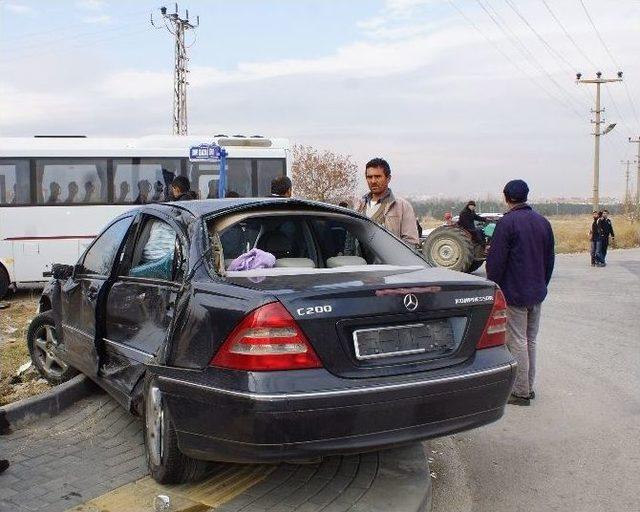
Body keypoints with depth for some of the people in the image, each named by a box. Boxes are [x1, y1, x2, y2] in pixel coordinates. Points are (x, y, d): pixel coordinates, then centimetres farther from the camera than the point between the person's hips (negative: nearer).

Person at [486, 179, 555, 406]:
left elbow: (496, 261, -14)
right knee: (530, 341, 15)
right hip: (537, 294, 7)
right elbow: (549, 259, 15)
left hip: (514, 294, -7)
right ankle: (528, 387, 23)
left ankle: (520, 392, 3)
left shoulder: (507, 222, -14)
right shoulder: (543, 222, 8)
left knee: (517, 342, -1)